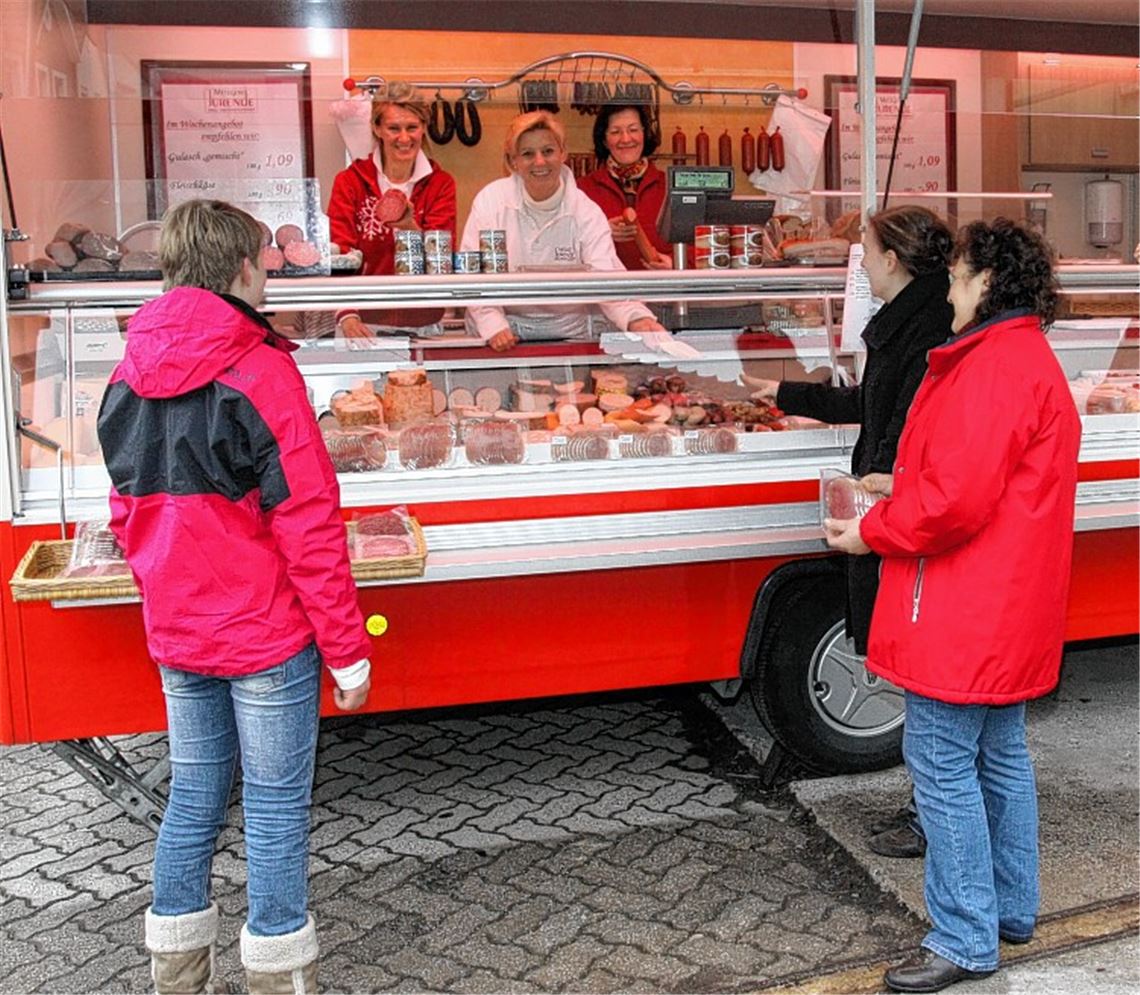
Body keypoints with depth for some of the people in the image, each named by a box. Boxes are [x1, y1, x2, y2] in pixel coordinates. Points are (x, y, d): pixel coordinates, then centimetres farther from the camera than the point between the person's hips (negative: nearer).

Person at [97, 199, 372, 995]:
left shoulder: (127, 378, 4)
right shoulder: (260, 371, -16)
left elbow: (127, 514, 13)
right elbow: (309, 527, -17)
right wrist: (349, 651, -12)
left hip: (175, 634, 6)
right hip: (267, 632, -6)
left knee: (193, 797, 17)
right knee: (276, 808, 6)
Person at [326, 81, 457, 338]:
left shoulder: (440, 184, 8)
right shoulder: (350, 181, 4)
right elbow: (340, 255, -6)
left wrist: (411, 227, -24)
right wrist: (347, 315, -23)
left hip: (423, 324, 0)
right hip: (366, 322, 0)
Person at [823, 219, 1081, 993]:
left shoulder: (994, 368, -18)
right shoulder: (1033, 360, 17)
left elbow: (956, 500, -25)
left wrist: (869, 533, -11)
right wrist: (898, 491, 9)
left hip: (964, 617, -11)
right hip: (1010, 613, 11)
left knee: (943, 767, -2)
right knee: (1001, 756, 19)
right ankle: (1012, 908, 32)